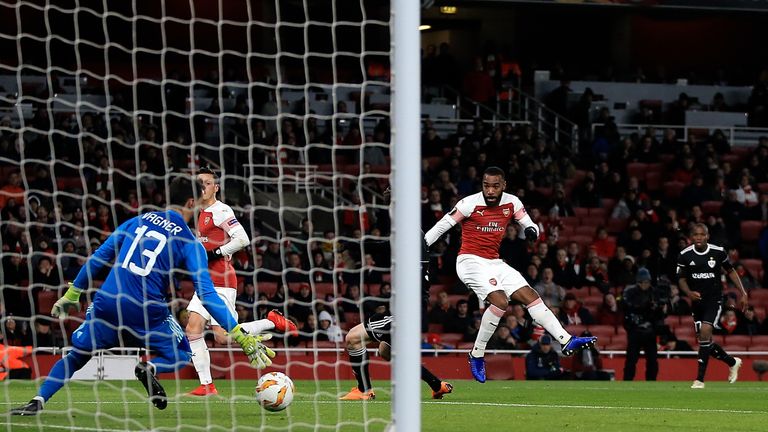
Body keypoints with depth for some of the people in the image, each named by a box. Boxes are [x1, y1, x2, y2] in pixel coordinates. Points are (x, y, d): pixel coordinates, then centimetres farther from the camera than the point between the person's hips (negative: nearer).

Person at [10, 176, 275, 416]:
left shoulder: (137, 222, 13)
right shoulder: (190, 243, 2)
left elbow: (98, 258, 15)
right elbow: (206, 295, -6)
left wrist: (72, 294, 26)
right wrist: (242, 338, -7)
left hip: (107, 305, 3)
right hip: (147, 314, -3)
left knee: (76, 355, 21)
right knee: (181, 354, 21)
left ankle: (37, 401, 2)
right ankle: (150, 368, -11)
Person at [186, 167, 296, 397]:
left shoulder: (220, 211, -11)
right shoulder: (201, 213, 18)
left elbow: (242, 239, -19)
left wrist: (215, 253, -17)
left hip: (221, 282, -9)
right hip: (206, 281, 9)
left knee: (224, 336, -14)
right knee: (192, 330, -3)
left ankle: (272, 322, 4)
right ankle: (206, 385, -2)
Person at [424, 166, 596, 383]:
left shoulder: (511, 203, 2)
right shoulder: (470, 204, -12)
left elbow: (530, 225, 4)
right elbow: (442, 226, -7)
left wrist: (531, 230, -22)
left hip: (494, 263, 6)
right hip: (470, 261, -6)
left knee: (531, 297, 0)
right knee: (500, 301, -25)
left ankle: (567, 341, 1)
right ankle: (477, 354, -14)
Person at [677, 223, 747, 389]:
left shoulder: (718, 252, -7)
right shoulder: (685, 255, -4)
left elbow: (730, 271, 8)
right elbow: (681, 279, 3)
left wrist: (743, 293, 5)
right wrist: (689, 292, -18)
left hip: (714, 300, -3)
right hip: (697, 300, 3)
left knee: (705, 333, -21)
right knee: (705, 340, 7)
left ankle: (700, 379, -19)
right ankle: (732, 362, 35)